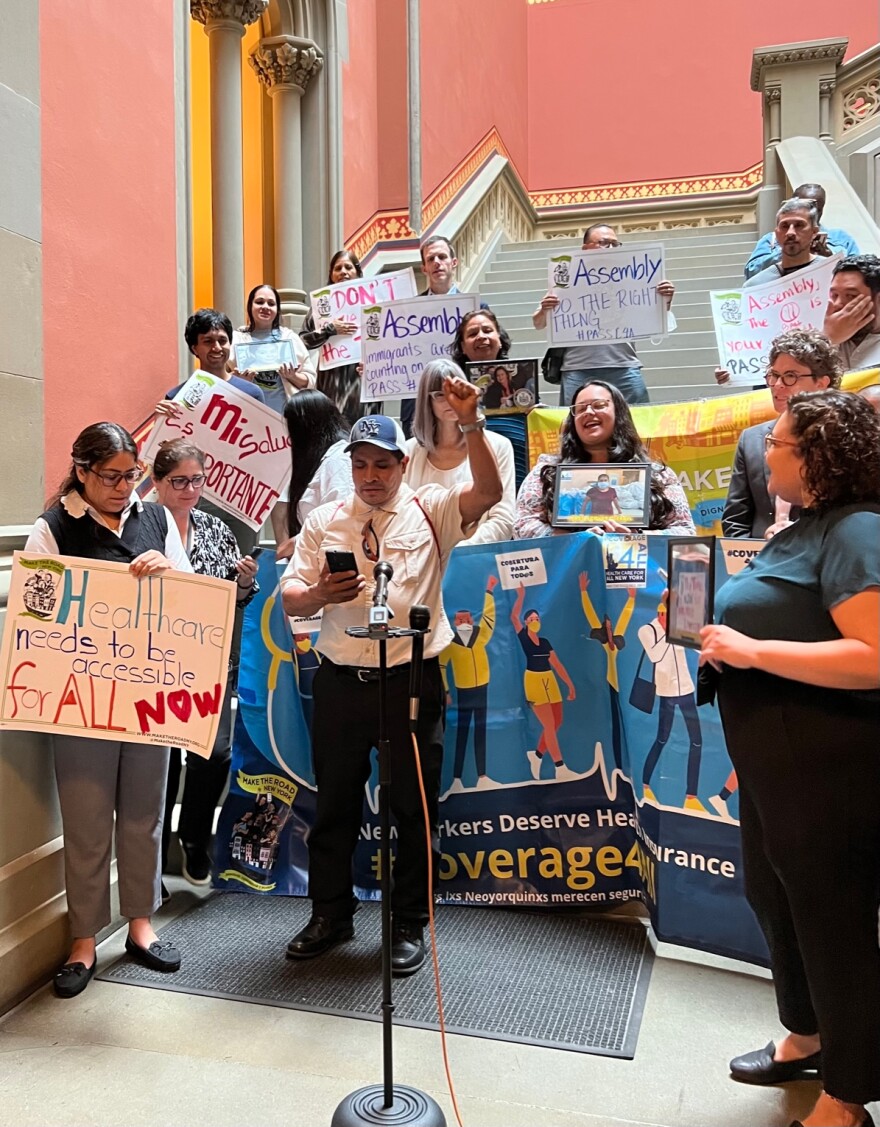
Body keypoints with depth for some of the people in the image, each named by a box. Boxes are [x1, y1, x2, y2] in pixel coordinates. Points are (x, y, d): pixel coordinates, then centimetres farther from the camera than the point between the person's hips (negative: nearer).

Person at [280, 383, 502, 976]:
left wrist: (471, 423, -28)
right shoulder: (324, 521, 8)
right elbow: (290, 599, 5)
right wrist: (321, 594, -17)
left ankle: (410, 926, 27)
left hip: (412, 681, -2)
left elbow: (489, 491, -17)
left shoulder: (430, 511, 2)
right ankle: (332, 915, 35)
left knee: (415, 807, 8)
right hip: (341, 680, 3)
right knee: (335, 804, 15)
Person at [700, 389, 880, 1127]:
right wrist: (729, 639, 6)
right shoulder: (807, 529, 12)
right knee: (774, 897, 22)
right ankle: (808, 1038, 46)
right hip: (779, 758, 10)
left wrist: (751, 651, -26)